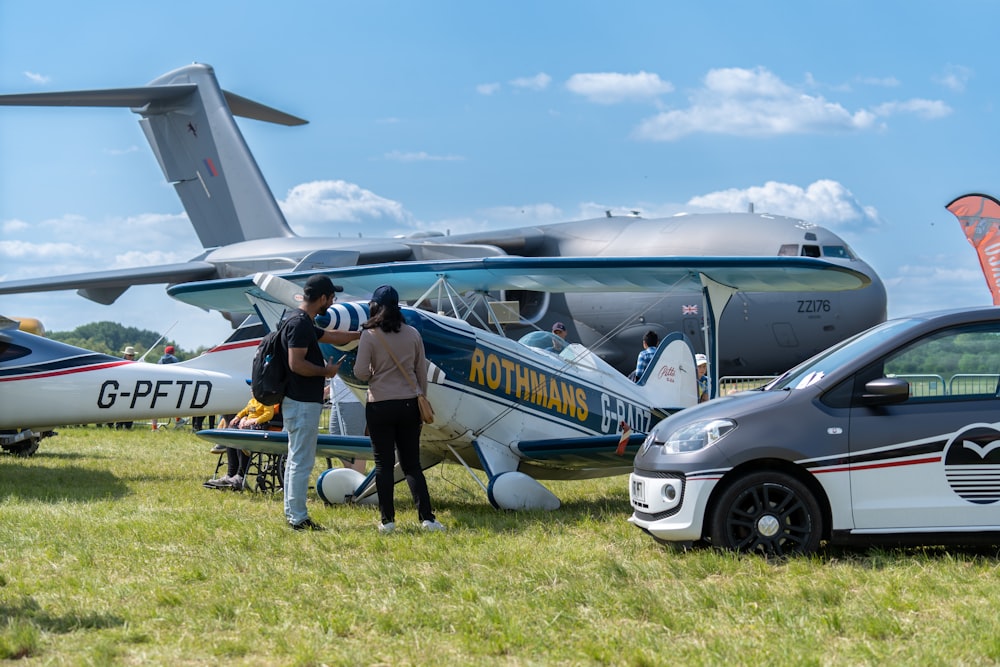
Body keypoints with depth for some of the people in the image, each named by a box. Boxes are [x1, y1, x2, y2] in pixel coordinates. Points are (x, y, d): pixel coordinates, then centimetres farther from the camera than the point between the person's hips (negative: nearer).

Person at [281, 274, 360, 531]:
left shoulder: (305, 324, 15)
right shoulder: (300, 324, -17)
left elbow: (332, 336, 32)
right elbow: (296, 364, -24)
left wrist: (362, 334, 41)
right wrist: (326, 370, -11)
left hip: (299, 401, 11)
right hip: (303, 403, -11)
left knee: (296, 459, 14)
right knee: (302, 461, -6)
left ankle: (292, 514, 20)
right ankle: (298, 518, -3)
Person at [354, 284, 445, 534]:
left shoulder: (370, 335, -8)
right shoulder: (412, 334, 4)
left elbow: (361, 372, -12)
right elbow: (422, 372, 9)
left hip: (380, 406, -3)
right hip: (409, 404, 3)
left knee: (384, 465, 4)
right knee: (412, 465, 8)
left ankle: (387, 520, 5)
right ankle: (427, 518, 1)